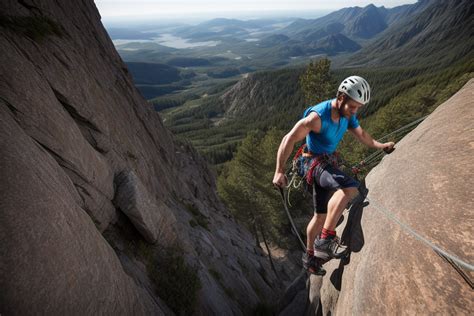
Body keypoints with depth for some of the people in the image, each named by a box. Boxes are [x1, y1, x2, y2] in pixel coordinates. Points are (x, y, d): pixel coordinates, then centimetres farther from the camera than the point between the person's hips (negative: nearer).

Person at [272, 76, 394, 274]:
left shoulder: (347, 114, -1)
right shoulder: (318, 116, -25)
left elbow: (361, 135, 19)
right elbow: (289, 140, -28)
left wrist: (381, 146, 14)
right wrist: (279, 171, -31)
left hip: (328, 162, 8)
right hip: (315, 162, -8)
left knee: (321, 215, 15)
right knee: (349, 187, -35)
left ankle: (310, 256, 33)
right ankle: (325, 240, -24)